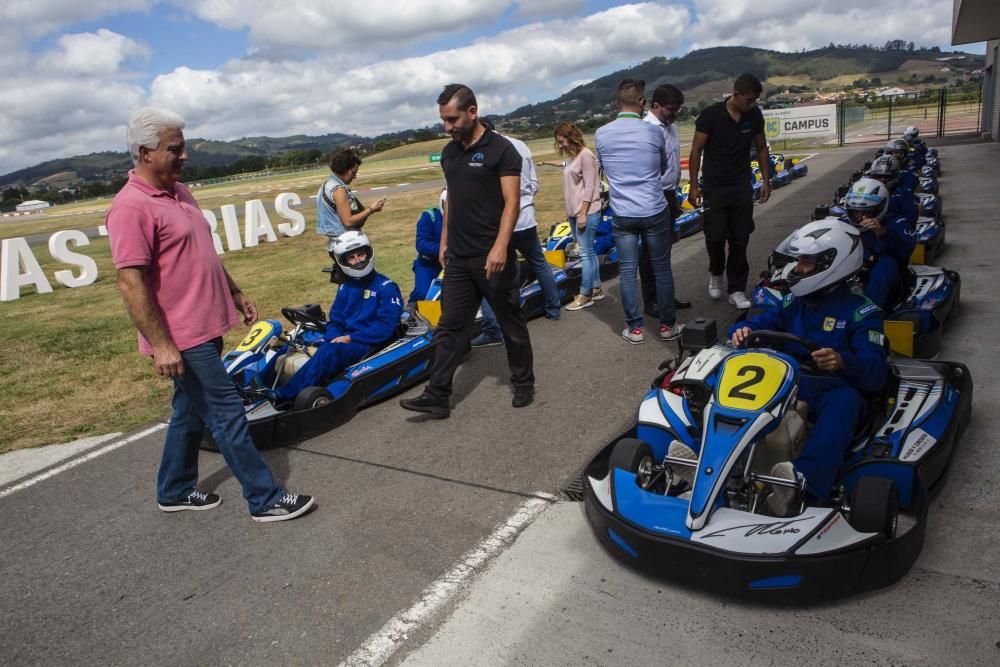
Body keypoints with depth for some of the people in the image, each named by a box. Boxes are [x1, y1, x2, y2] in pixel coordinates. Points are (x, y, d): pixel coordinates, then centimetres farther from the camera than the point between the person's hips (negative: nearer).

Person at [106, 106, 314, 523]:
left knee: (191, 411, 19)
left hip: (205, 328, 9)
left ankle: (175, 492, 36)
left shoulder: (179, 191, 12)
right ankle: (265, 500, 7)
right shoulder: (132, 206, -18)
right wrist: (161, 345, -24)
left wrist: (236, 293, 21)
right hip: (181, 338, -9)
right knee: (227, 414, -4)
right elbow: (130, 284, -22)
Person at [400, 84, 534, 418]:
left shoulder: (501, 149, -9)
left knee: (511, 323, 8)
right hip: (458, 258, 6)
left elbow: (511, 201, -15)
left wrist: (500, 246, -26)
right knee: (450, 327, 5)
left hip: (493, 258, -6)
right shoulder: (449, 153, 12)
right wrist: (444, 241, 17)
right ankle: (437, 396, 9)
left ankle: (523, 384, 26)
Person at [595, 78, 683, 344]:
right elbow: (664, 167, 10)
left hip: (622, 214, 1)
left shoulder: (601, 134, -3)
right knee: (661, 269, 10)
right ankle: (667, 325, 19)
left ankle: (634, 328, 14)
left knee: (627, 271, 8)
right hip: (654, 212, -1)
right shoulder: (653, 132, -7)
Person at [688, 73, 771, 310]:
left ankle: (736, 289, 10)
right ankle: (715, 273, 29)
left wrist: (766, 180, 8)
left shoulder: (755, 115, 0)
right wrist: (694, 186, -9)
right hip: (714, 187, -3)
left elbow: (761, 149, 12)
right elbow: (696, 151, -7)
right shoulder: (710, 115, -11)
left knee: (740, 239, 2)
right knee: (715, 236, -3)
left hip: (742, 186, 3)